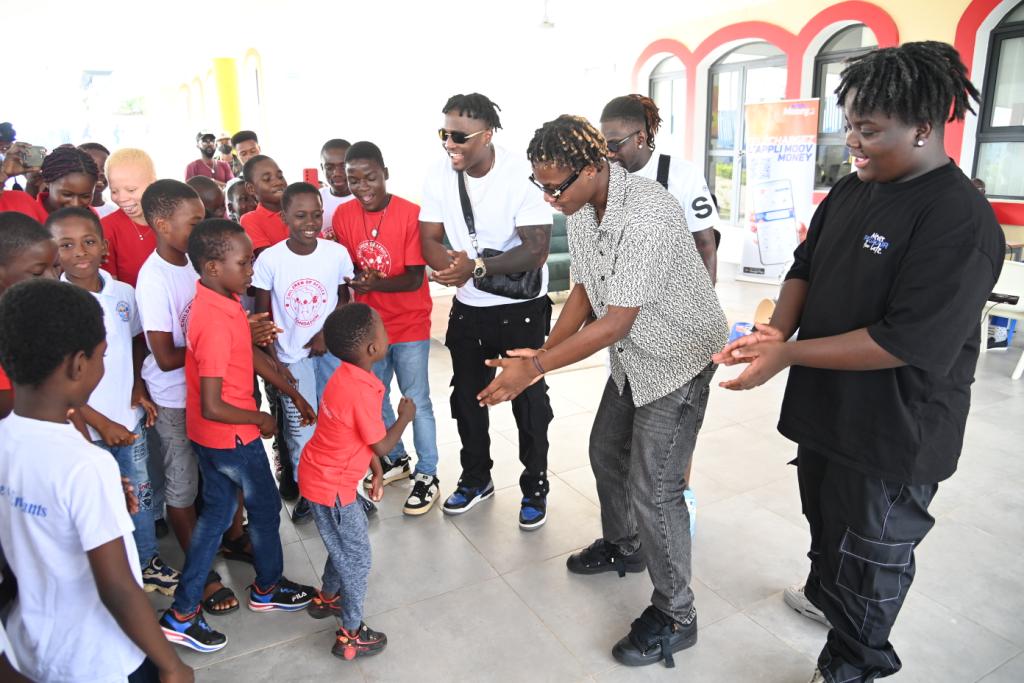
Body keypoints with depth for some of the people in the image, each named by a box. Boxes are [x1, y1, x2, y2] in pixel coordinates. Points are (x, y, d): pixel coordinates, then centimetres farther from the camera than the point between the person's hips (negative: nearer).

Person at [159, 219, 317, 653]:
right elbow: (212, 407, -30)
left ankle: (183, 613, 30)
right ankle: (268, 589, 38)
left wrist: (294, 395, 10)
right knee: (265, 508, 14)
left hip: (211, 437, 8)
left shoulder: (223, 300, -1)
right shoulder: (216, 321, -30)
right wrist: (260, 419, -14)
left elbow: (251, 353, 10)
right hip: (231, 436, -8)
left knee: (217, 512, 19)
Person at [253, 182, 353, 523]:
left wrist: (327, 331, -11)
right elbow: (262, 316, -4)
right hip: (291, 356, -1)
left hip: (331, 351, 2)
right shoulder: (269, 259, -12)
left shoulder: (337, 253, -9)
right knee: (300, 430, 4)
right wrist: (274, 362, -7)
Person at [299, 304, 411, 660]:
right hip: (331, 486, -9)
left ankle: (327, 598, 47)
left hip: (323, 475, 9)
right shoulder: (361, 392, -31)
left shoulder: (348, 376, -3)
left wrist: (377, 471, 12)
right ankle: (352, 634, 23)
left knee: (345, 545, 27)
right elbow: (382, 446, -19)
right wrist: (405, 417, -4)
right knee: (356, 557, 7)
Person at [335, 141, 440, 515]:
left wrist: (377, 283, -33)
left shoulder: (410, 213, -17)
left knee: (416, 402, 1)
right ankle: (395, 459, 37)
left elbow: (415, 278, -16)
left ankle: (427, 475, 17)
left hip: (409, 325, -5)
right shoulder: (343, 215, -3)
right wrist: (357, 281, -15)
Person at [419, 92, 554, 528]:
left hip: (522, 309, -5)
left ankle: (535, 487, 26)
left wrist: (476, 267, -33)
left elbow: (536, 250, -24)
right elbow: (430, 241, -5)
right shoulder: (440, 178, -5)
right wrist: (452, 264, -27)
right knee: (467, 396, 16)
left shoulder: (521, 177, -20)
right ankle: (476, 477, 37)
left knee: (529, 400, 6)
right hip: (468, 308, 5)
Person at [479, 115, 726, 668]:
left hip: (678, 357, -9)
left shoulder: (646, 218, -33)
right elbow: (584, 292, 4)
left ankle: (674, 616, 15)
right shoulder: (580, 208, -4)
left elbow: (614, 324, -30)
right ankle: (623, 547, 47)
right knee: (606, 452, 21)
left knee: (652, 488, -7)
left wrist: (535, 368, -26)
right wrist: (543, 352, -8)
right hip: (632, 357, 9)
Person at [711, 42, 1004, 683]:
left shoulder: (961, 220, -23)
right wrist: (778, 328, -10)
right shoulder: (850, 191, 2)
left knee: (869, 552, 13)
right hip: (826, 408, 8)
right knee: (826, 525, 28)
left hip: (894, 435, -7)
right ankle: (824, 596, 55)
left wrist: (787, 354, -27)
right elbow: (805, 266, 9)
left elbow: (910, 342, -28)